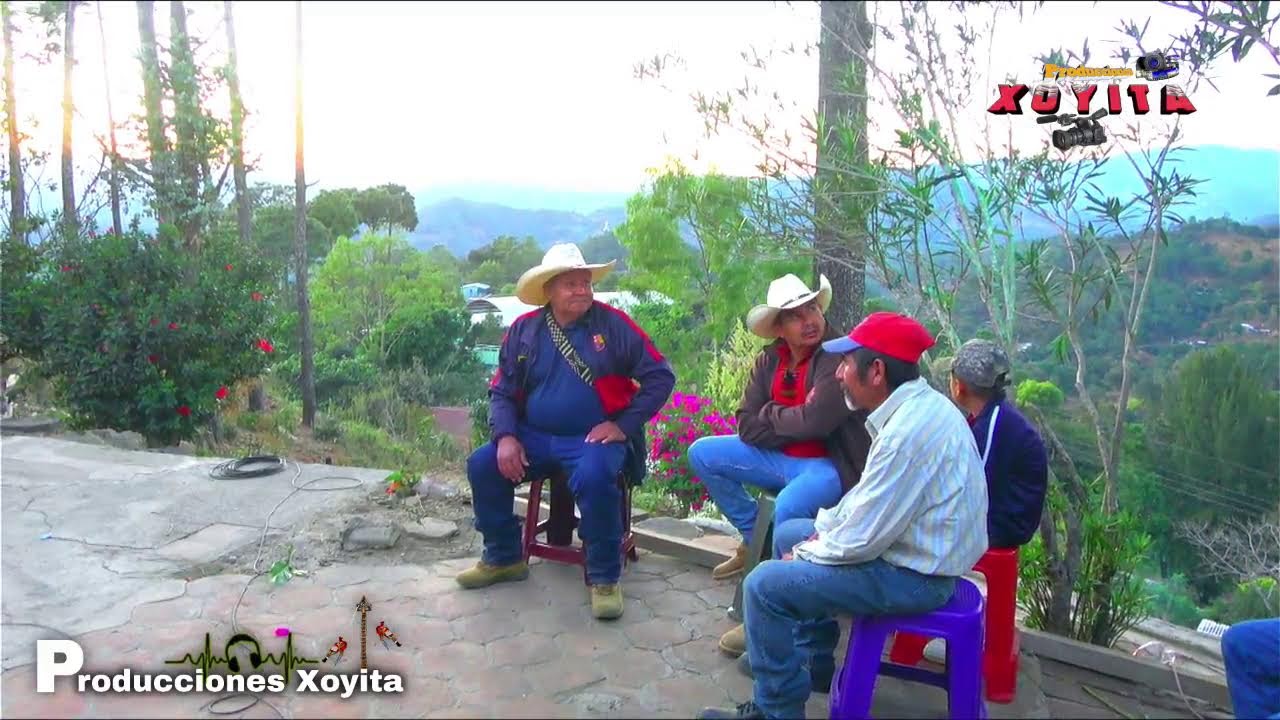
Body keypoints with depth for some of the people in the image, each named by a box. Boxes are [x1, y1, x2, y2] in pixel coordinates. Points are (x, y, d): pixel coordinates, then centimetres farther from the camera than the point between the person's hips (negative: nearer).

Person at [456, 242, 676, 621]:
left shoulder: (614, 324, -6)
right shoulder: (523, 329, 3)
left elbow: (660, 377, -6)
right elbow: (502, 391, 8)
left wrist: (624, 425, -13)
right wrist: (506, 436, -10)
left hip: (594, 437, -4)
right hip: (535, 436, 4)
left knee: (594, 477, -34)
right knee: (482, 465, -12)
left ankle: (604, 576, -13)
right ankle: (504, 557, 11)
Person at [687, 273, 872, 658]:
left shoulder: (841, 357, -19)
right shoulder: (770, 359, 1)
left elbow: (814, 422, -27)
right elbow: (747, 428, -2)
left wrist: (771, 416, -9)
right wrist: (792, 420, -16)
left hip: (829, 465, -7)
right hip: (782, 459, 8)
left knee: (786, 510, -35)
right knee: (703, 453, 2)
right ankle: (753, 538, 14)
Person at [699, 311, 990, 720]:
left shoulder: (908, 431, -30)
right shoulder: (918, 405, 2)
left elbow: (864, 539, -26)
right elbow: (871, 492, 14)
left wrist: (806, 554, -9)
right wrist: (824, 530, 6)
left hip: (913, 575, -10)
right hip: (914, 547, 10)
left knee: (765, 585, -14)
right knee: (788, 534, 20)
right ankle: (813, 661, 30)